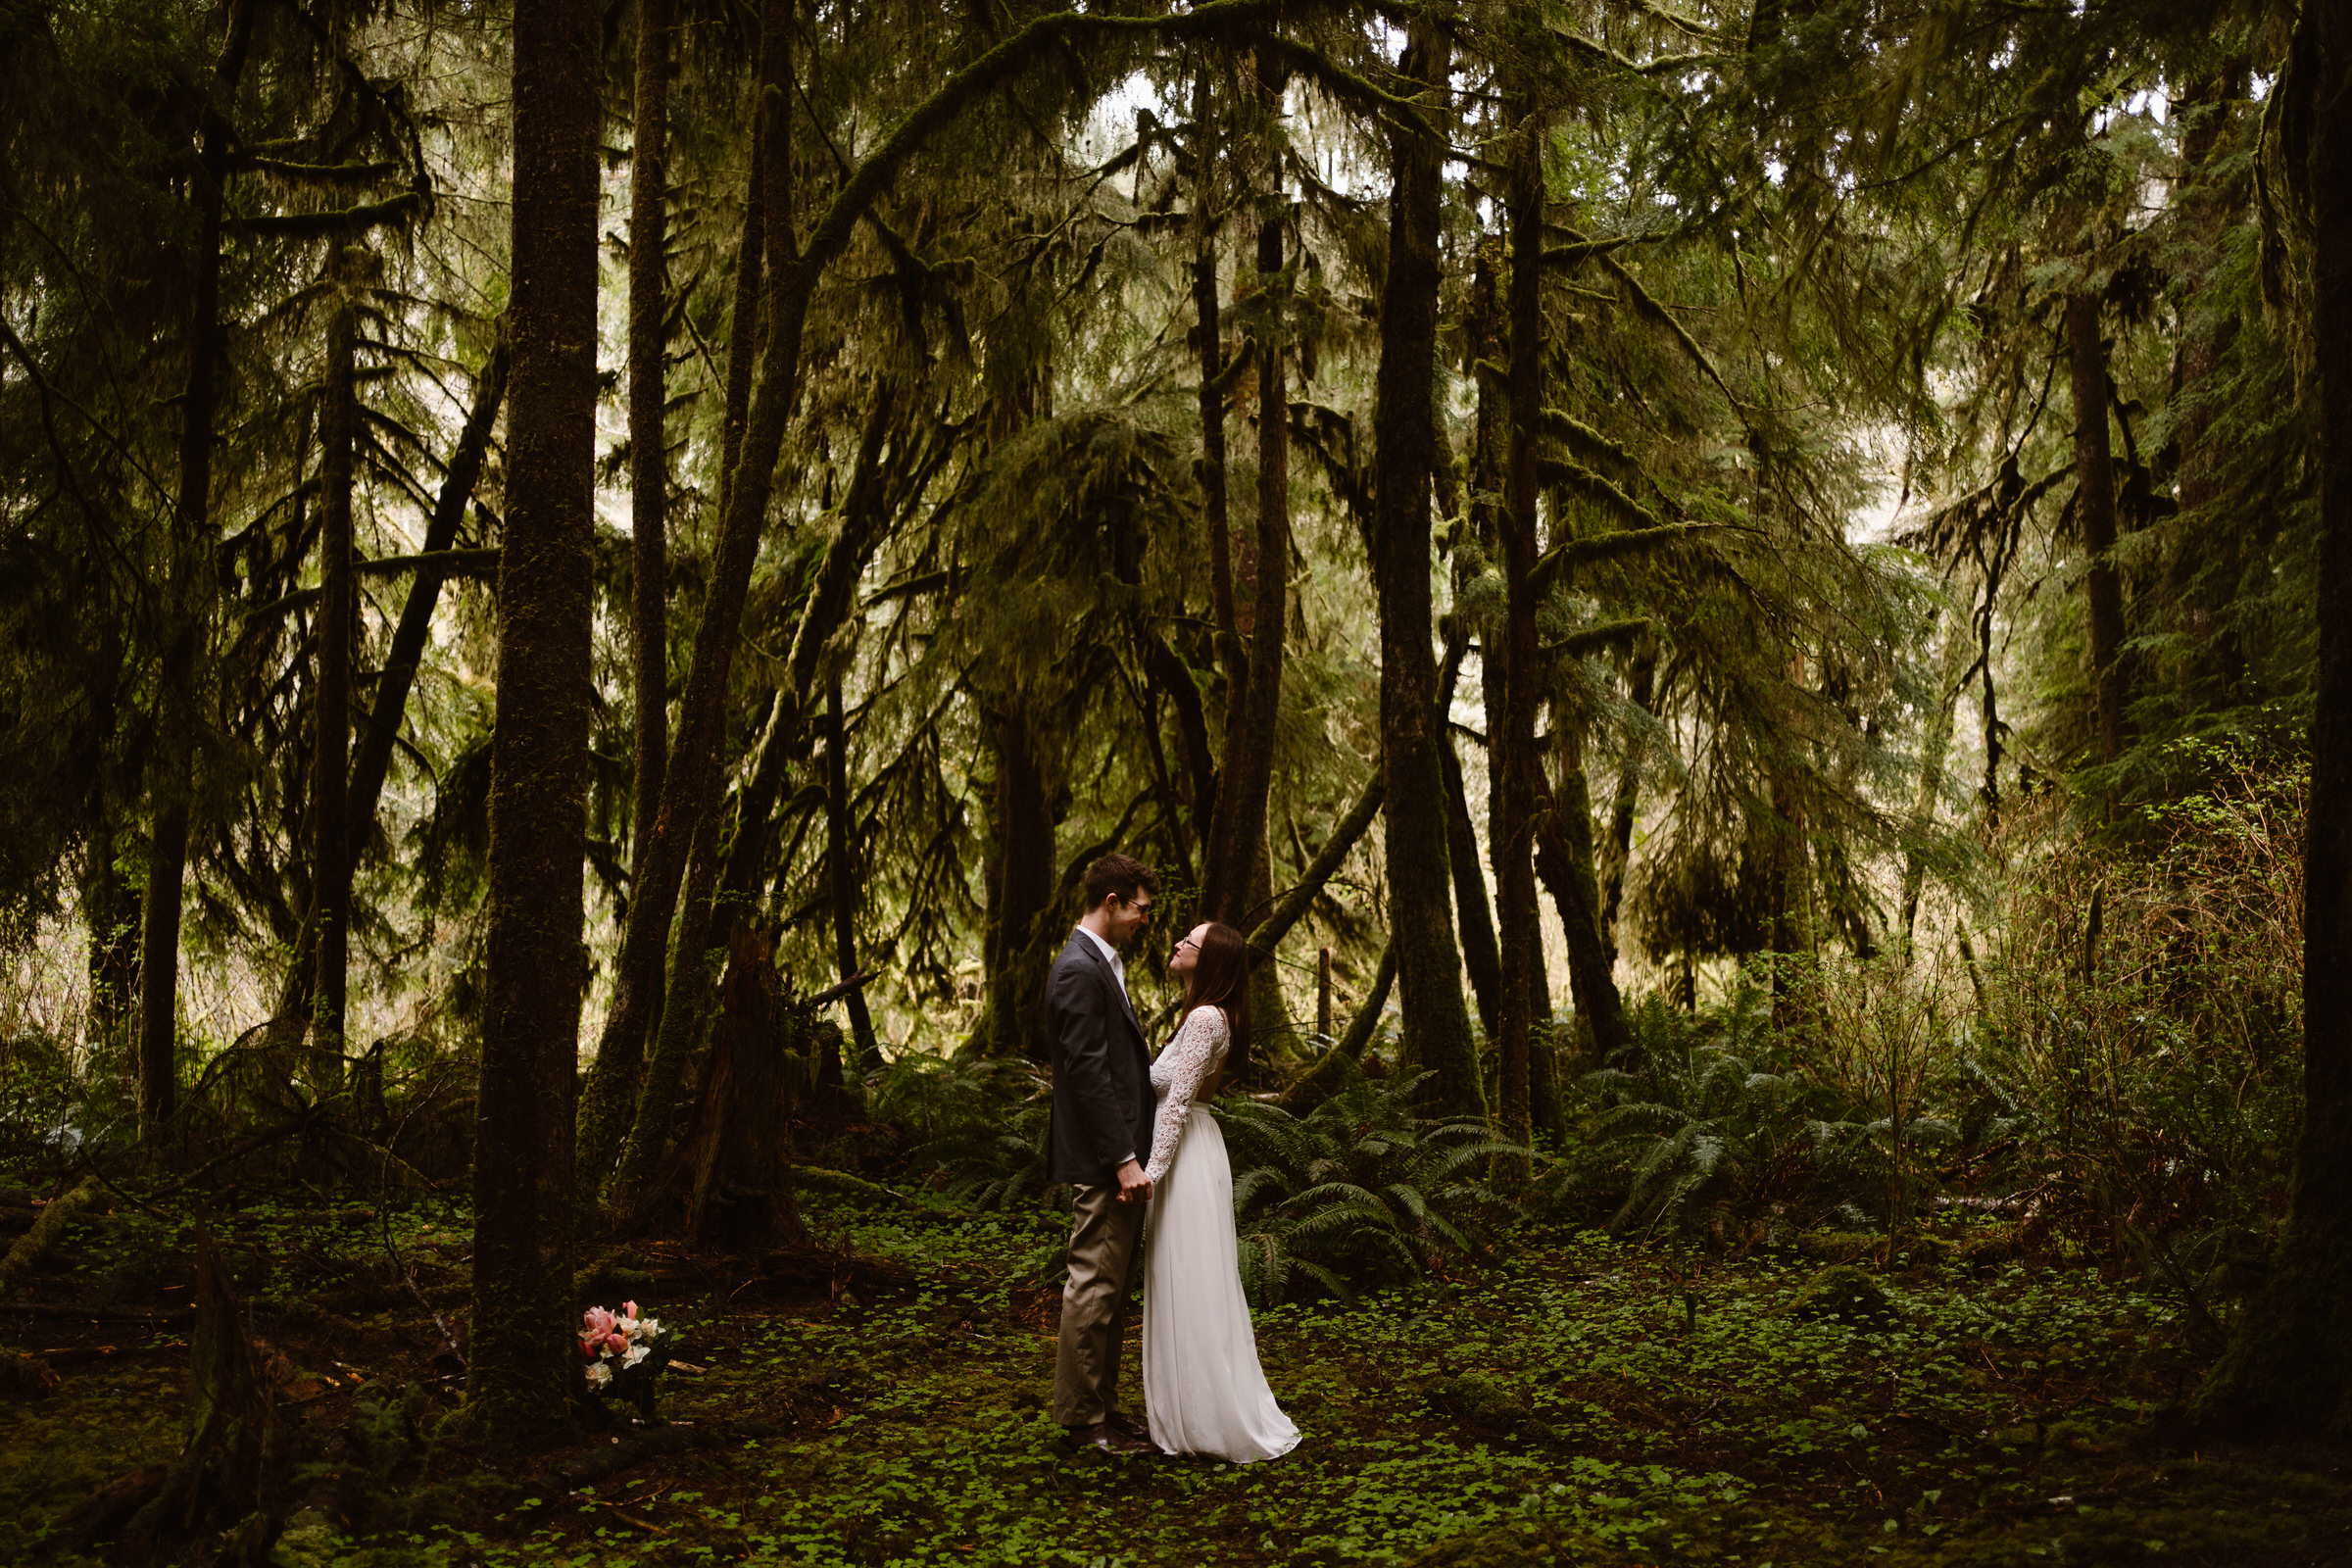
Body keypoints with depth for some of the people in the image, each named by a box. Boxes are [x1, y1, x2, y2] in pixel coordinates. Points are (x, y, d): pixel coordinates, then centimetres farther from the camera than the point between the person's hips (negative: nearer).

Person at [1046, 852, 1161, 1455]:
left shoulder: (1101, 965, 16)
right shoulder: (1079, 970, -17)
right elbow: (1087, 1072, -21)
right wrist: (1124, 1159, -21)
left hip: (1120, 1151, 11)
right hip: (1101, 1161, -11)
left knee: (1112, 1286, 15)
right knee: (1095, 1286, -3)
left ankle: (1100, 1405, 24)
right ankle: (1084, 1417, 5)